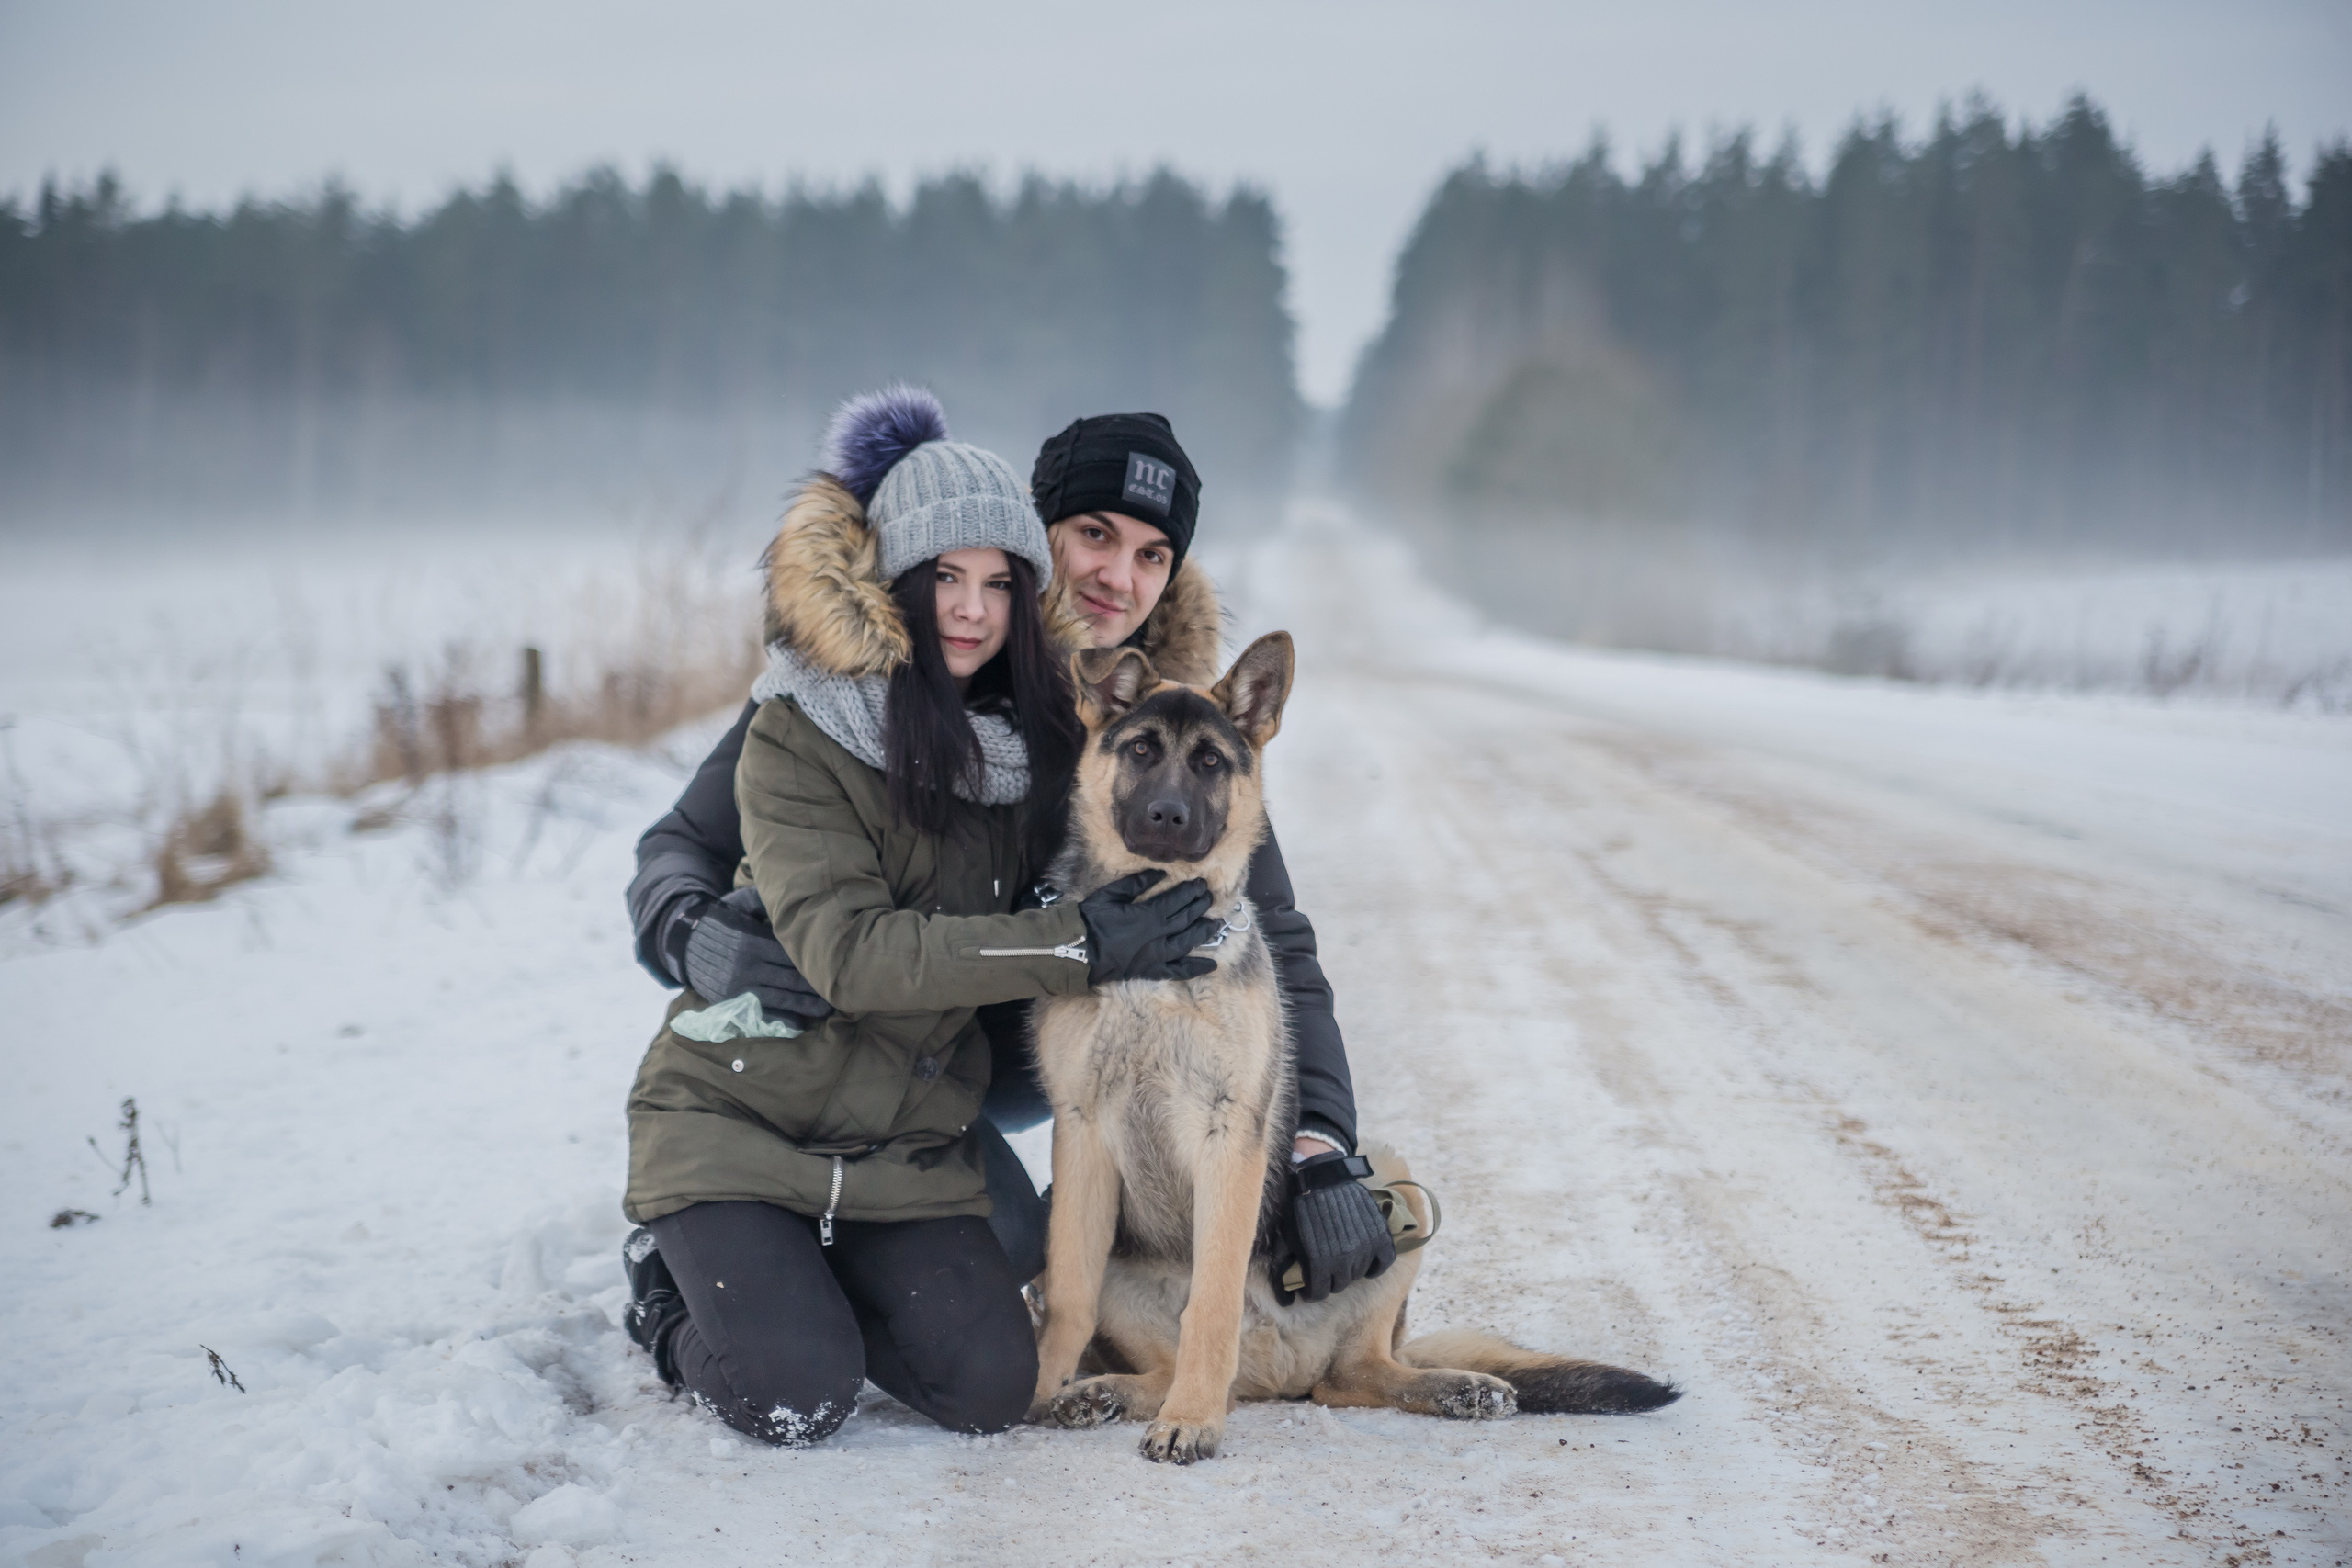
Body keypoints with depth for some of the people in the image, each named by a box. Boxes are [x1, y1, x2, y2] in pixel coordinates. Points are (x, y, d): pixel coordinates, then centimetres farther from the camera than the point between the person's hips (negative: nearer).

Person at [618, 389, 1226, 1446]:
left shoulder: (1031, 738, 0)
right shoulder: (798, 741, -15)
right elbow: (848, 952, -25)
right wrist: (1079, 948, -28)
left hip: (910, 1142, 5)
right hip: (740, 1115, -4)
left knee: (989, 1391, -12)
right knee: (795, 1400, -21)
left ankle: (800, 1282, 16)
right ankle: (675, 1286, 12)